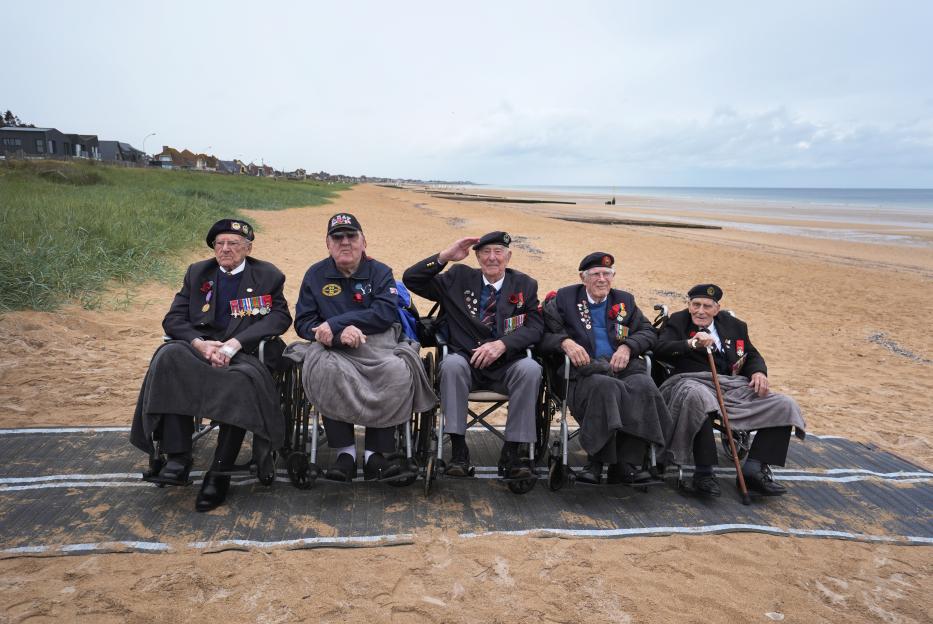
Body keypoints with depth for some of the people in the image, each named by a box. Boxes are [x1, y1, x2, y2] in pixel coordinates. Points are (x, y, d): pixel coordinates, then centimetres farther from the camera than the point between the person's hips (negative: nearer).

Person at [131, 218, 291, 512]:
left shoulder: (267, 275, 9)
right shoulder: (197, 273, 18)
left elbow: (281, 316, -6)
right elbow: (173, 319, 10)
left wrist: (234, 343, -18)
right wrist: (201, 343, -12)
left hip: (247, 352, -3)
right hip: (201, 348, 3)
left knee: (242, 378, -36)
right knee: (170, 356, -29)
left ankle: (220, 473, -26)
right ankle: (177, 459, -30)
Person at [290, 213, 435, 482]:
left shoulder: (380, 272, 8)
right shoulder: (315, 275, 12)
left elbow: (386, 313, -9)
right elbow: (303, 322, 4)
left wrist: (334, 324, -15)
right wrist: (341, 333, -16)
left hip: (378, 346, 0)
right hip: (333, 349, 0)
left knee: (398, 372, -32)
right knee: (325, 370, -35)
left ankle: (376, 455, -22)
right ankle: (345, 453, -25)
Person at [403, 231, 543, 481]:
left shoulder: (524, 285, 10)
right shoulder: (459, 278, 9)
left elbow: (535, 327, -1)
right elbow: (411, 279, 4)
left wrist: (502, 344, -18)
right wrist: (445, 256, -8)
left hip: (507, 367, 1)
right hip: (466, 363, 0)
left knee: (531, 368, -30)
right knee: (452, 363, -33)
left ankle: (512, 452, -21)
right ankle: (458, 450, -26)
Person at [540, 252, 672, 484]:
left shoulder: (625, 300, 24)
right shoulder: (564, 298, 13)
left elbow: (649, 332, 18)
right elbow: (543, 335, 5)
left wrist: (628, 346, -2)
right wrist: (565, 342, -15)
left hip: (622, 367, 4)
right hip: (585, 370, -3)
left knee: (645, 385, -30)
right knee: (605, 386, -37)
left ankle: (627, 464, -22)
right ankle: (597, 461, -22)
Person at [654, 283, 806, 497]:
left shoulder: (733, 325, 23)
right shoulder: (678, 321, 11)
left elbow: (752, 356, 24)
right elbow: (659, 349, -5)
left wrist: (759, 372, 0)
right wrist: (691, 343, -22)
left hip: (732, 385, 5)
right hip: (693, 382, -5)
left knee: (785, 405, -10)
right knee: (698, 397, -41)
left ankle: (754, 469, -12)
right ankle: (704, 473, -31)